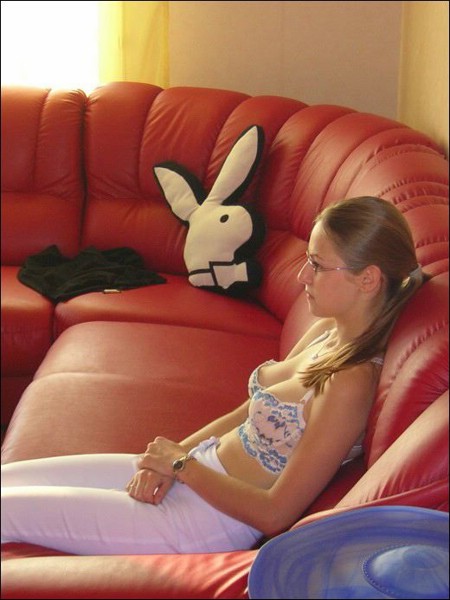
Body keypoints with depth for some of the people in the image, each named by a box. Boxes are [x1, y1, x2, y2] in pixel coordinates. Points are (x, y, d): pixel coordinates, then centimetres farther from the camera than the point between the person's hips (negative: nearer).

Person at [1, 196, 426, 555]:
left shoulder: (351, 383, -25)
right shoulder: (327, 330, 2)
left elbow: (275, 513, -23)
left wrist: (181, 464, -11)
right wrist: (169, 458, -3)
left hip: (210, 518, -8)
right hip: (194, 470, 8)